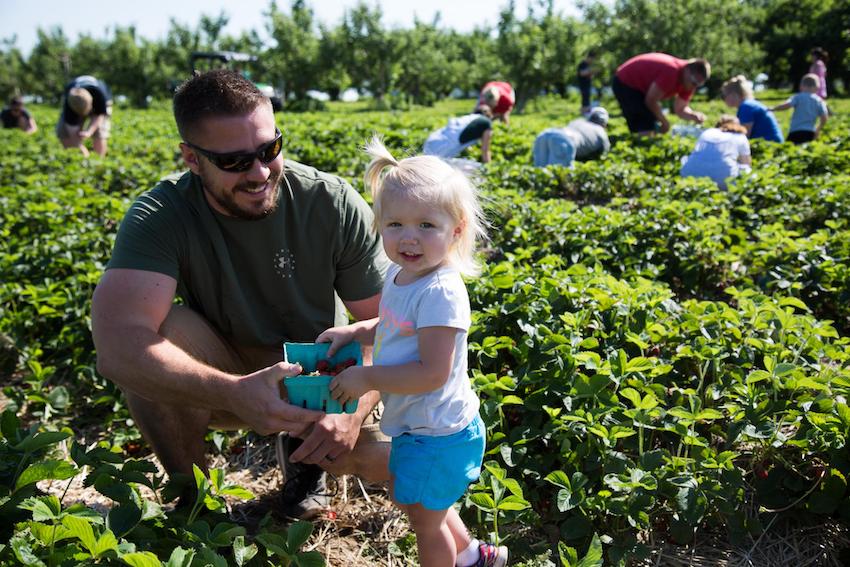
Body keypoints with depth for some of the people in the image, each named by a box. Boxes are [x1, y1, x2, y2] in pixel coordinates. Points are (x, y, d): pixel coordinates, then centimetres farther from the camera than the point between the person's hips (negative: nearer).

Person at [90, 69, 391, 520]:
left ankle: (302, 449, 10)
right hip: (219, 384, 0)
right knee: (162, 333, -32)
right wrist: (234, 394, -51)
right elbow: (117, 346, -37)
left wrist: (355, 406, -35)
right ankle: (191, 497, -7)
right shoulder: (160, 217, -22)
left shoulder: (333, 203, -19)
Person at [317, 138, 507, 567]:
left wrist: (367, 378, -23)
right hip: (416, 424, 10)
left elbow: (432, 373, -31)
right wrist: (354, 331, -1)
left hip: (437, 434, -10)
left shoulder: (439, 292, -29)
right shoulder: (400, 274, -2)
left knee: (424, 516, 13)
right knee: (406, 494, 30)